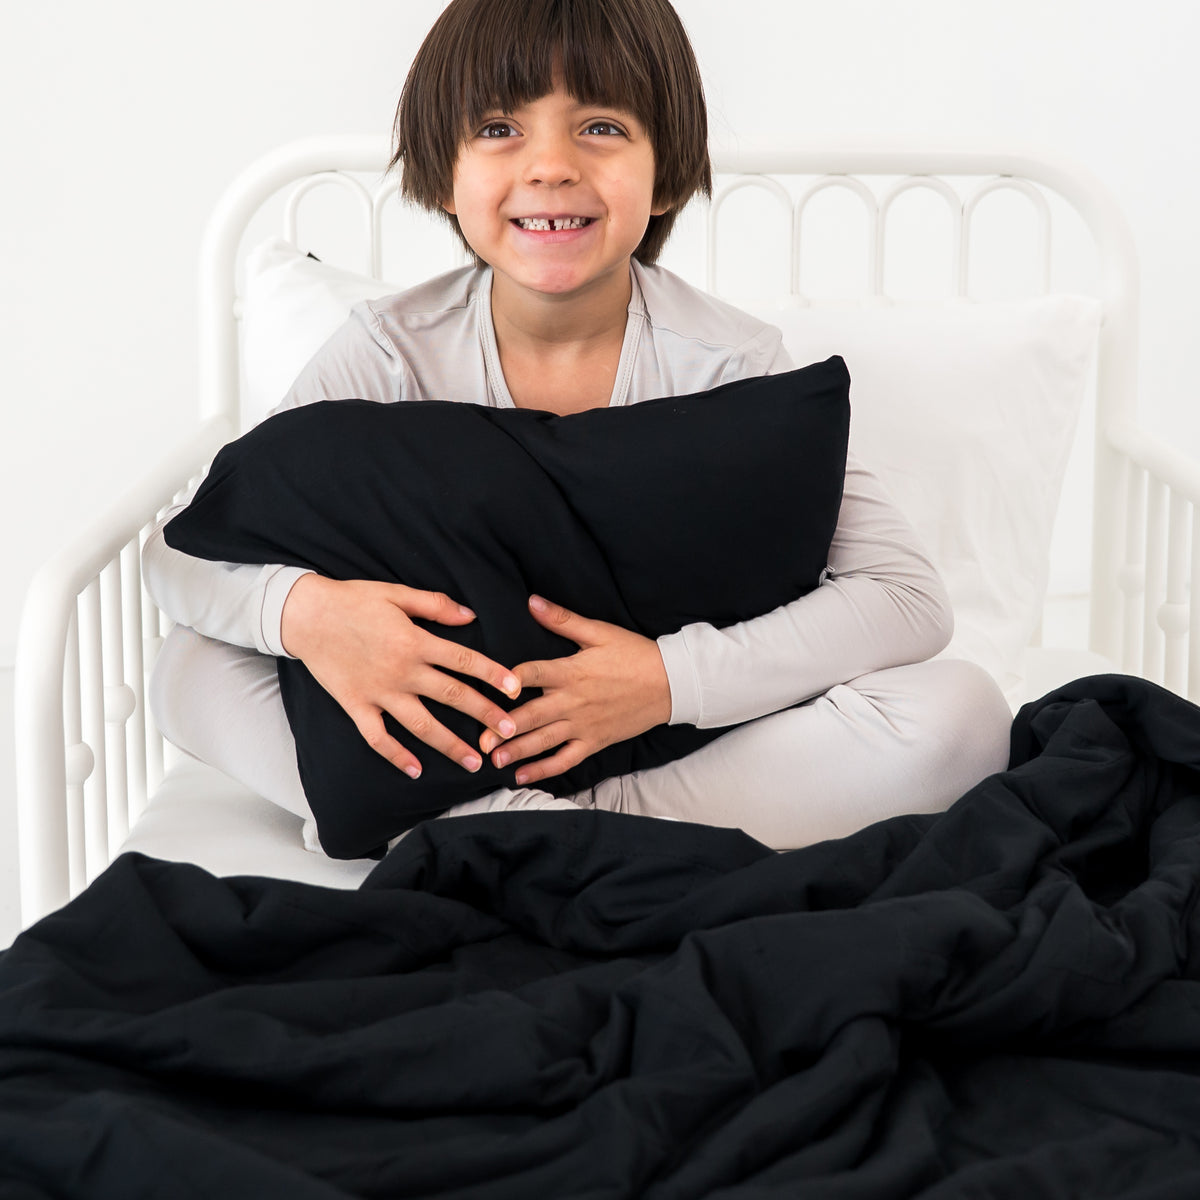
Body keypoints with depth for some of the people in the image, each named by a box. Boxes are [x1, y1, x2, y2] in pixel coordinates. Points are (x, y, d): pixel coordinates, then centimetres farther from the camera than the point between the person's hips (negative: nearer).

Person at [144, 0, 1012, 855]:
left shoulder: (730, 365, -14)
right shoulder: (389, 357, -11)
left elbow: (909, 600, -18)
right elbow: (182, 553, -9)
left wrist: (673, 678, -30)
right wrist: (300, 609, -32)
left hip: (694, 742, 0)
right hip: (452, 741, 1)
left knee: (963, 713, -24)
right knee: (192, 668, -18)